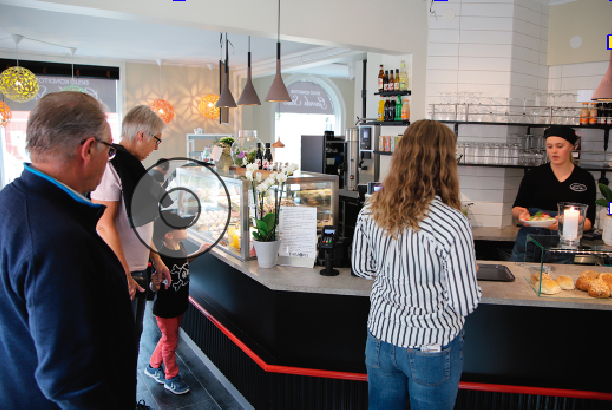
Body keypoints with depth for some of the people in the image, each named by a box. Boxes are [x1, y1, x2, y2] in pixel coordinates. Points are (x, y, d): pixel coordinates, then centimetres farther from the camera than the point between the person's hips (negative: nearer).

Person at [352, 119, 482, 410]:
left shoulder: (370, 211, -11)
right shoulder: (452, 224, -26)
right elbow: (464, 303, -20)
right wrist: (470, 271, 1)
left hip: (380, 339, 4)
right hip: (432, 348, -3)